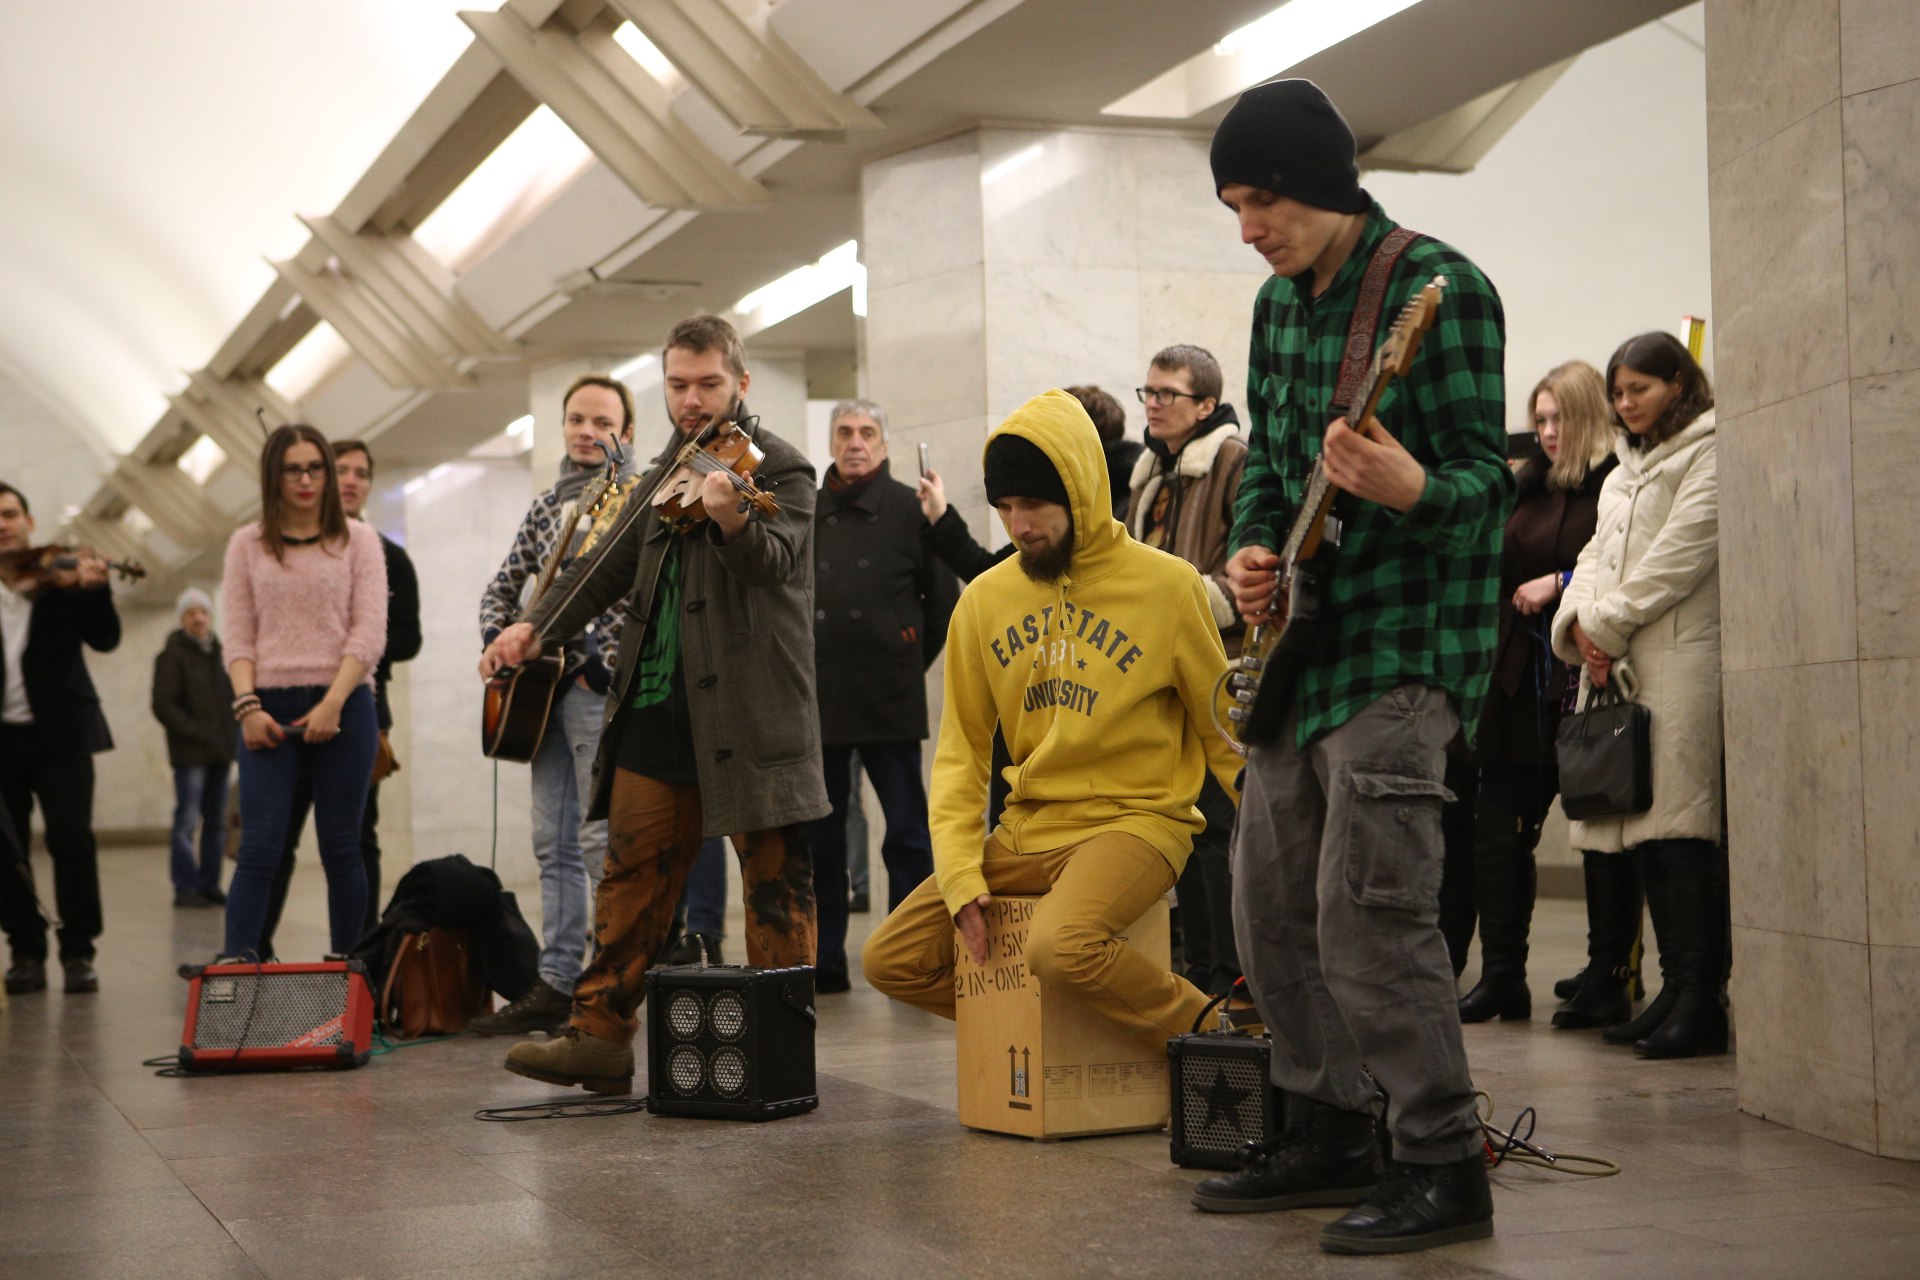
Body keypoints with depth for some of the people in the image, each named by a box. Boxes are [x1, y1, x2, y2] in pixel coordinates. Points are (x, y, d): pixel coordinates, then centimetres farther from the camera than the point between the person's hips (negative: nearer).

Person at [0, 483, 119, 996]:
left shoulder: (63, 575, 0)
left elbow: (105, 640, -8)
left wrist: (95, 590, -26)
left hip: (58, 733, -2)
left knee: (72, 838, -8)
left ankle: (78, 952, 0)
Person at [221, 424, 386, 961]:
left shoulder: (357, 539, 8)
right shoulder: (247, 544, 12)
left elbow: (369, 630, 0)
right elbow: (238, 635, 7)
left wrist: (333, 704, -11)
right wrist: (247, 704, -8)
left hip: (343, 705, 0)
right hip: (270, 707, 0)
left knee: (341, 849, 3)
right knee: (259, 849, -8)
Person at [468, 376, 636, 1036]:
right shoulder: (548, 505, 19)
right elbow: (504, 586, 23)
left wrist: (602, 664, -20)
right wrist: (497, 642, 5)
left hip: (598, 685, -7)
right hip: (544, 687, 7)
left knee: (600, 839, -9)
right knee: (554, 842, 7)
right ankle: (556, 984, 11)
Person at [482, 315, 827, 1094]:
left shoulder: (780, 469, -5)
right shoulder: (669, 469, 17)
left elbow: (774, 561, -24)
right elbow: (613, 564, 24)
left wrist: (732, 518, -45)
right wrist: (536, 626, 13)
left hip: (748, 711, -7)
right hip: (657, 709, 7)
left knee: (775, 876, -1)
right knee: (633, 871, 7)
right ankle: (601, 1034, 11)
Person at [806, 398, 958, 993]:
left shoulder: (909, 509, 2)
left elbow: (944, 600, 7)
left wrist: (909, 664, 8)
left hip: (887, 699, -3)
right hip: (817, 697, 3)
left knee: (907, 831, 0)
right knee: (819, 834, 7)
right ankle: (825, 959, 16)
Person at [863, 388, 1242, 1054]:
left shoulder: (1166, 584, -5)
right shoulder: (986, 599, 8)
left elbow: (1225, 732, 1)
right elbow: (962, 750, 9)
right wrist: (960, 873, -3)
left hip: (1135, 818, -6)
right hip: (1027, 827, 6)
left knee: (1061, 945, -34)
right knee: (891, 959, -2)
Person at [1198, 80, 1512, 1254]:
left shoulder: (1440, 288, -13)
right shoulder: (1281, 300, 12)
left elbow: (1489, 479, -15)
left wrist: (1412, 489, -37)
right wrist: (1254, 548, 2)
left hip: (1403, 645, -9)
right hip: (1301, 643, 9)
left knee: (1368, 912, -13)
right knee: (1275, 913, 13)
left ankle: (1446, 1166, -2)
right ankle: (1333, 1134, 26)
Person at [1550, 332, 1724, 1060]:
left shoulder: (1709, 454, 0)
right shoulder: (1626, 468, 26)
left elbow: (1681, 555, -10)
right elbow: (1600, 554, 18)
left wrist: (1609, 623, -9)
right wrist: (1581, 619, -2)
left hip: (1682, 657, -8)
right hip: (1619, 664, 8)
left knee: (1677, 823, -14)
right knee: (1645, 832, 5)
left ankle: (1699, 1000, -13)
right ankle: (1676, 992, 9)